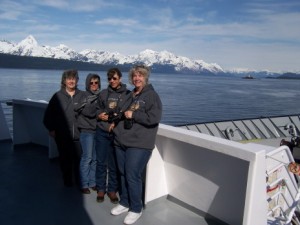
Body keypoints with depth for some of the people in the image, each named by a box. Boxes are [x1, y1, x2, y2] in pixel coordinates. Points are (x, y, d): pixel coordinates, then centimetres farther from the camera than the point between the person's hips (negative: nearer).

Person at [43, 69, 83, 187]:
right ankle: (67, 182, 28)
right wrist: (51, 129, 3)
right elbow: (48, 114, 6)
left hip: (79, 136, 0)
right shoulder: (58, 96, 1)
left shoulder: (82, 96, 2)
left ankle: (80, 182, 23)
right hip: (62, 137, 0)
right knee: (65, 160, 10)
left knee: (79, 160, 3)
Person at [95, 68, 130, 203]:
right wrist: (100, 115, -4)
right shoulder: (103, 93, 9)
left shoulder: (127, 94, -1)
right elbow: (97, 109, 18)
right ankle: (101, 189, 25)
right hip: (102, 132, 3)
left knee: (114, 163, 5)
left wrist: (116, 122, -13)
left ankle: (112, 190, 22)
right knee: (101, 162, 9)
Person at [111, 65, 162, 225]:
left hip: (139, 144, -7)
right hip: (122, 141, 7)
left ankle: (136, 209, 15)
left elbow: (154, 118, -18)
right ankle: (124, 203, 31)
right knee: (123, 174, 13)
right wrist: (116, 122, 13)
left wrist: (133, 114, -15)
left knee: (133, 176, -3)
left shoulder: (152, 95, -5)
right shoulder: (130, 95, 17)